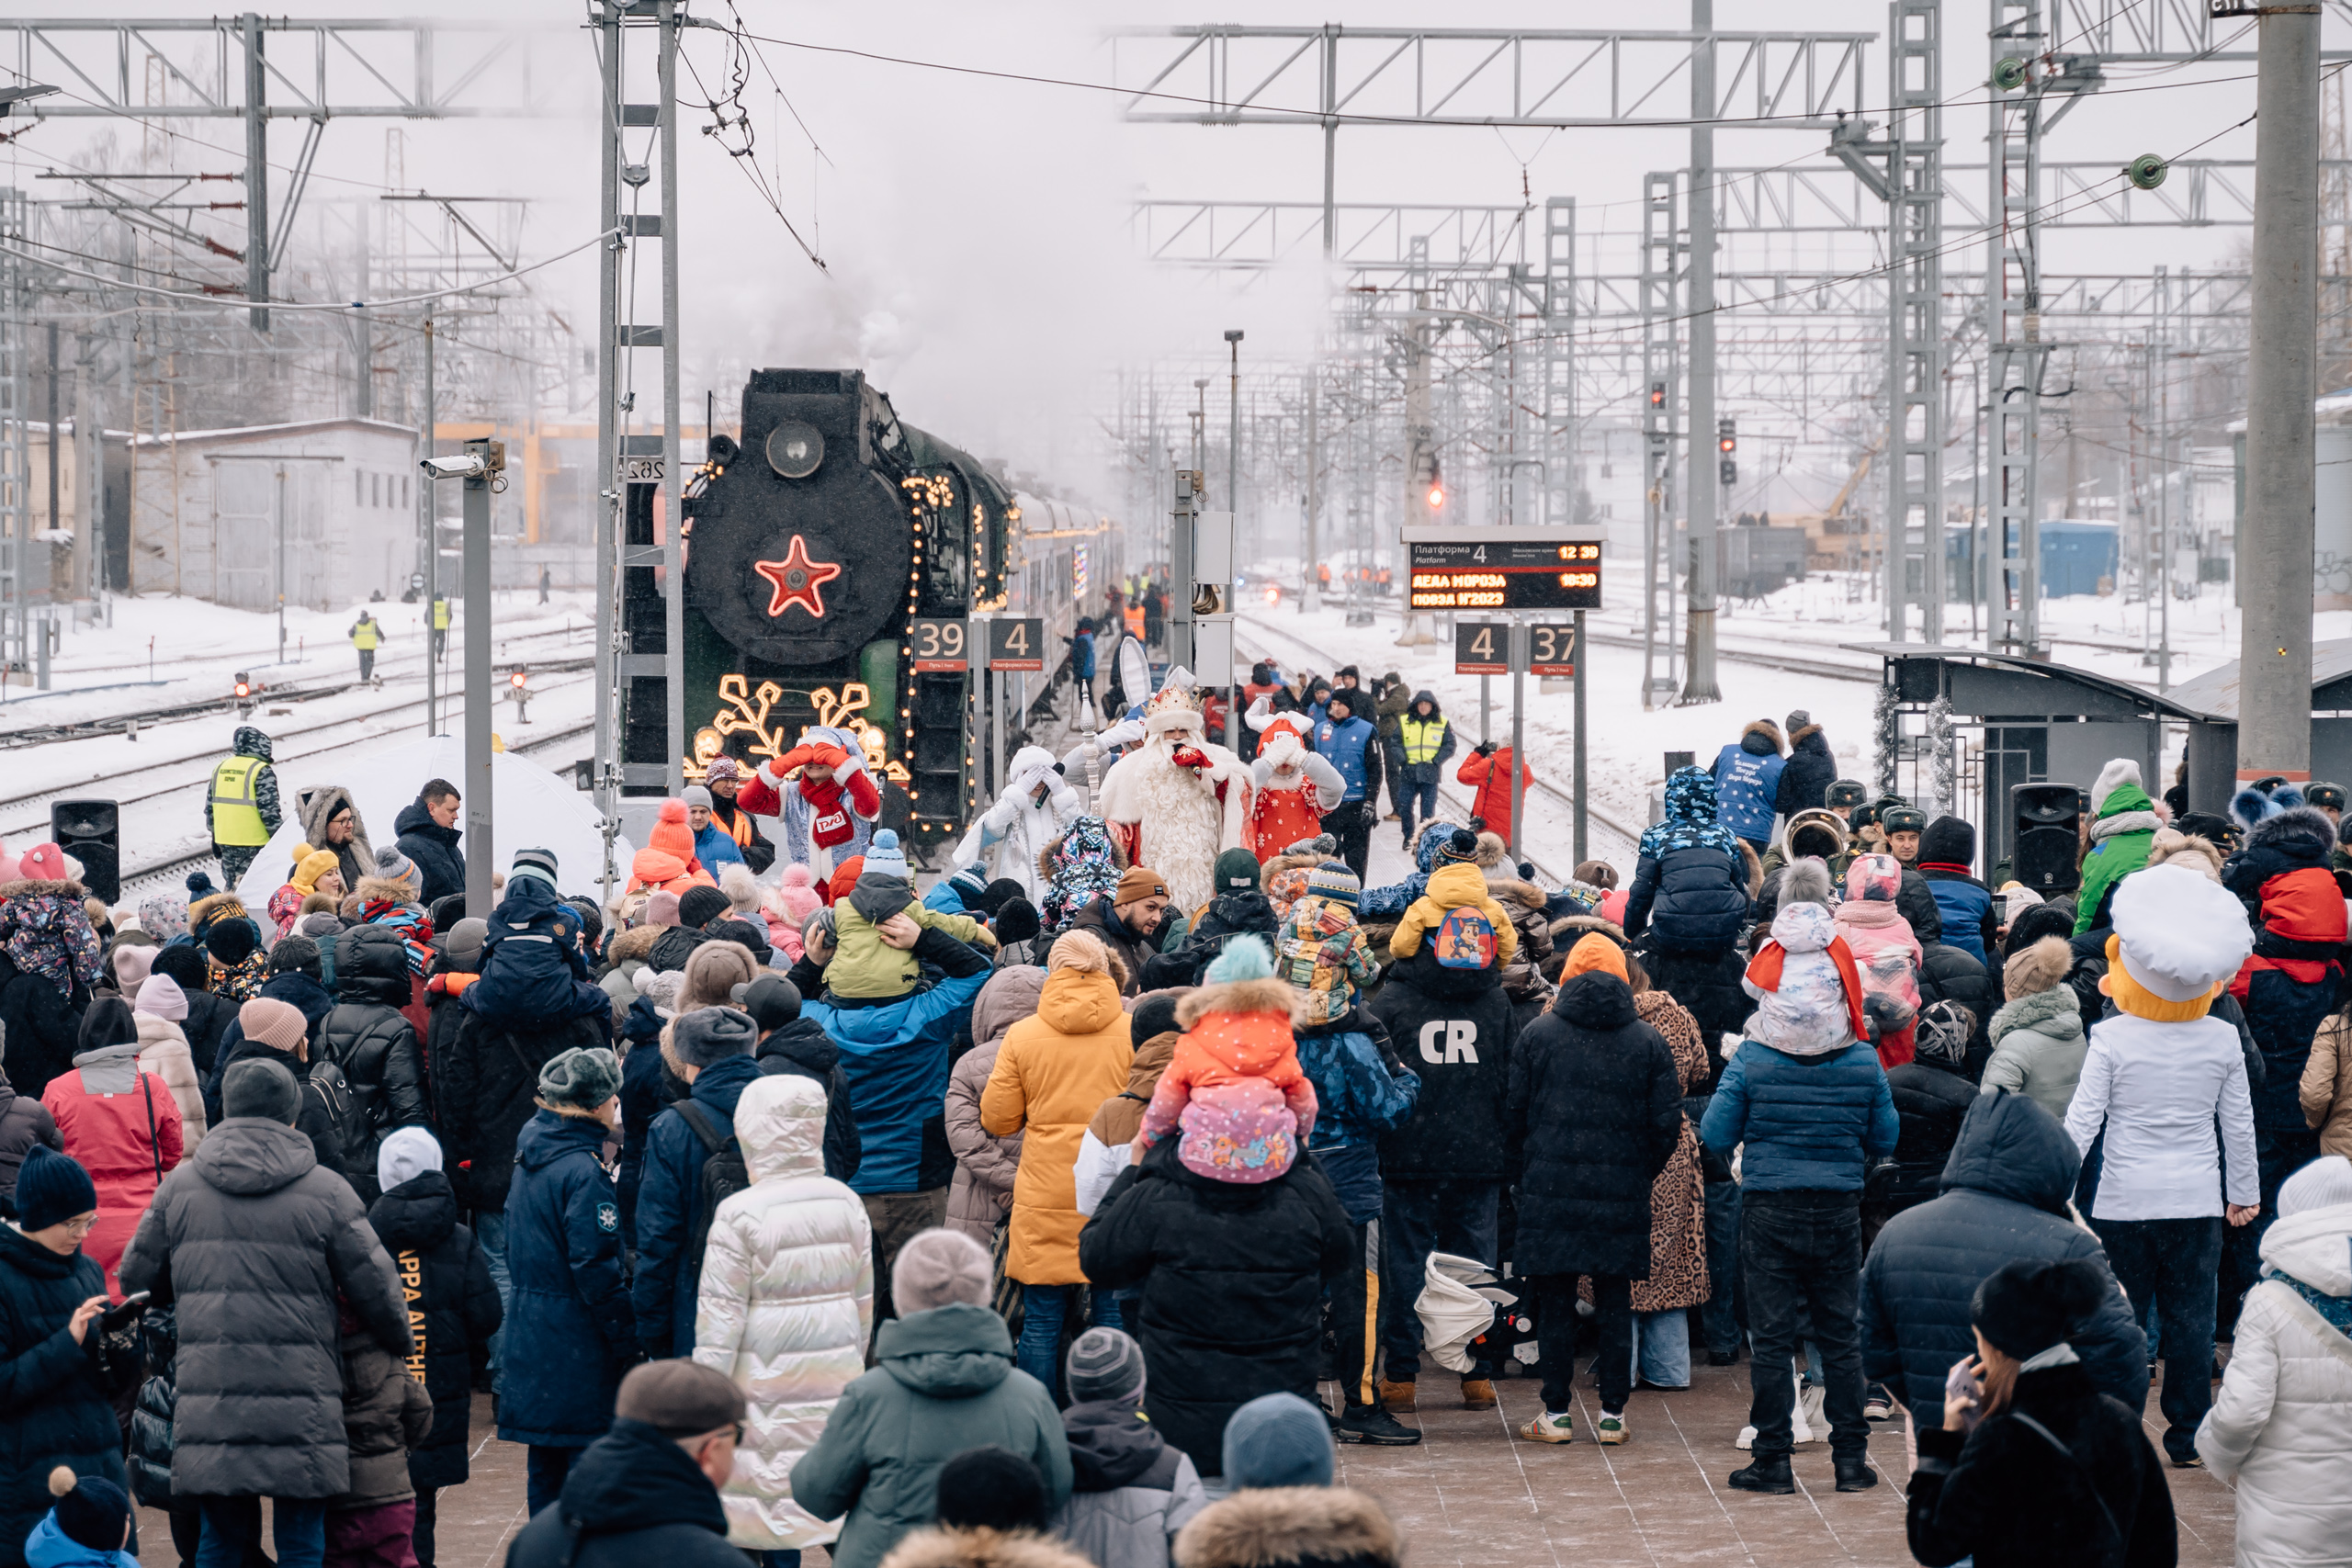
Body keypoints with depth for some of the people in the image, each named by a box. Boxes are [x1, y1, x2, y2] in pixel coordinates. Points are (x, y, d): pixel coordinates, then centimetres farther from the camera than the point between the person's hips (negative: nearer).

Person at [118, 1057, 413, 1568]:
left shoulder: (180, 1185, 7)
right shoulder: (326, 1191, -1)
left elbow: (137, 1276, 16)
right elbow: (375, 1287, 3)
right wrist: (401, 1341, 22)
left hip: (208, 1401, 2)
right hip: (300, 1405, -2)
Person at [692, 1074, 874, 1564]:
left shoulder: (739, 1215, -14)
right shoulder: (846, 1203, 1)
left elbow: (720, 1316, -11)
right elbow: (864, 1299, 10)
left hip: (765, 1387, -4)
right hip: (835, 1377, 4)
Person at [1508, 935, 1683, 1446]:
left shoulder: (1537, 1034, -1)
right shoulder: (1649, 1042, 1)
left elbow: (1515, 1112, 2)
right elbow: (1666, 1123, 1)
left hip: (1550, 1189, -1)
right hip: (1622, 1193, 1)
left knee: (1555, 1303, 6)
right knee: (1616, 1303, 8)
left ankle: (1557, 1412, 7)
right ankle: (1613, 1413, 9)